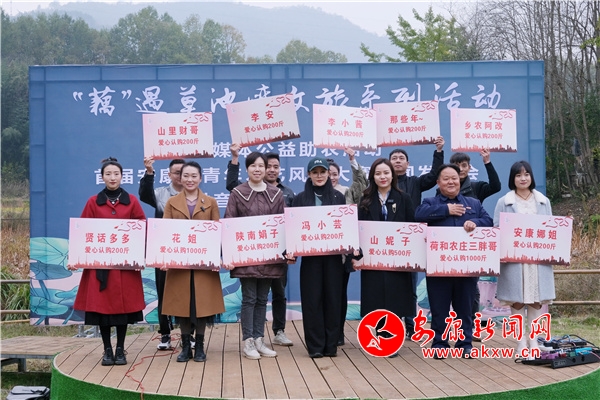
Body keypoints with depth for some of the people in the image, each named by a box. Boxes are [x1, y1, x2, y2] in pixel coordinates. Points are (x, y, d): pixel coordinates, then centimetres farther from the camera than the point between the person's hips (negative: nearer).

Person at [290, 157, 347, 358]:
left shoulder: (338, 197, 8)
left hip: (333, 254, 1)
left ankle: (331, 344, 11)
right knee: (312, 299, 0)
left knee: (332, 298, 3)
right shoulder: (301, 198, 6)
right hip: (310, 255, -1)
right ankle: (315, 346, 6)